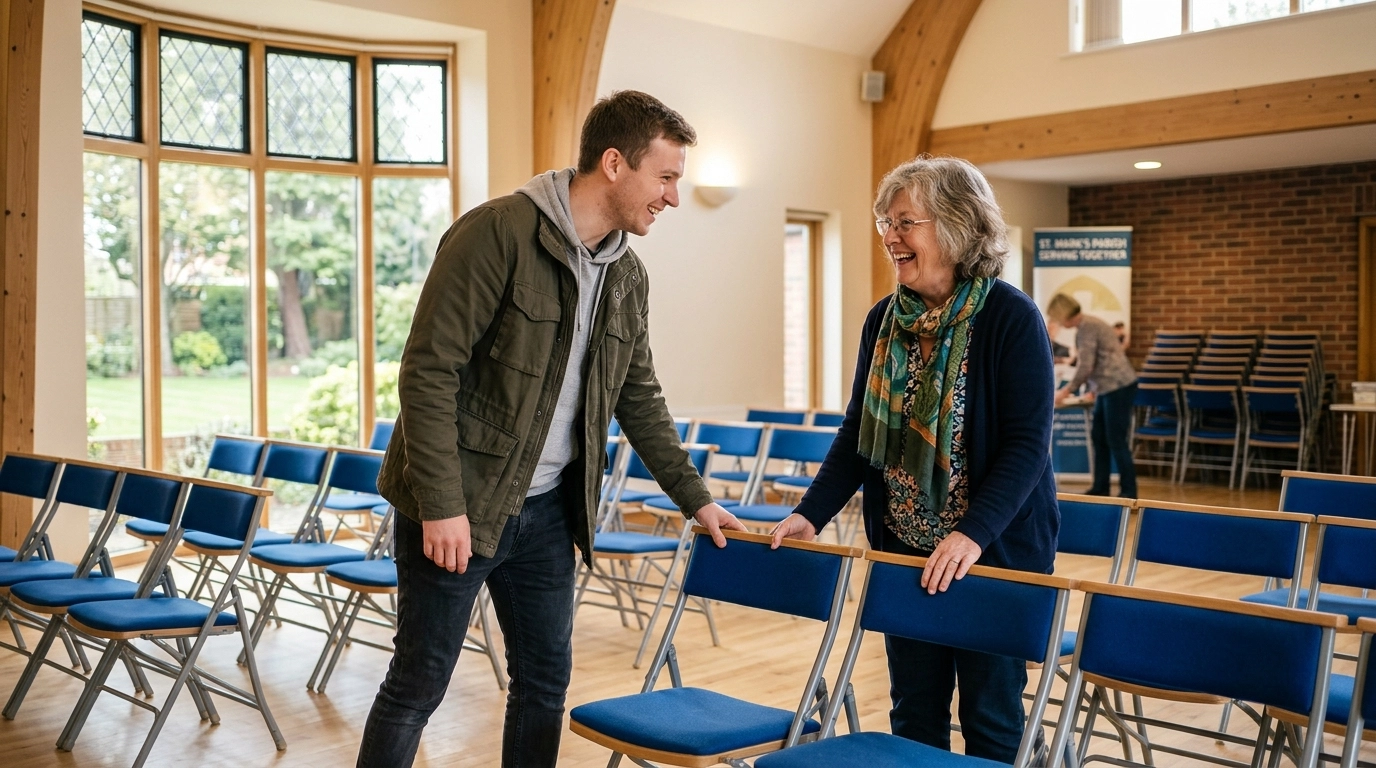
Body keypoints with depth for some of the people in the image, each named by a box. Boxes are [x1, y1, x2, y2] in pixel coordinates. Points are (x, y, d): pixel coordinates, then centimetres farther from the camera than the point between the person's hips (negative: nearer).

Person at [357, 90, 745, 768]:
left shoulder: (627, 275, 6)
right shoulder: (498, 233, -17)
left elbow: (639, 398, 16)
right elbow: (429, 371, -18)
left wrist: (695, 499, 16)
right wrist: (442, 504, -21)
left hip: (547, 510, 7)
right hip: (456, 507, -7)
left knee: (546, 681, 13)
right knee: (419, 684, 2)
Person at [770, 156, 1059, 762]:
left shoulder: (1011, 318, -14)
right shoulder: (884, 321, 4)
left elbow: (1027, 442, -18)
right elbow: (859, 432, 9)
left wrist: (972, 534, -29)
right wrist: (811, 512, -2)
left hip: (996, 548, -5)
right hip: (904, 548, 5)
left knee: (990, 713, 6)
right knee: (913, 711, 13)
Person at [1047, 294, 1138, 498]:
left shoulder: (1086, 327, -15)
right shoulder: (1086, 325, 15)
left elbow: (1086, 367, -18)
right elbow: (1085, 365, 23)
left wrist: (1066, 391, -8)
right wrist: (1069, 388, 24)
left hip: (1118, 387, -10)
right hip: (1108, 388, 10)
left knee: (1116, 441, -6)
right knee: (1099, 438, 12)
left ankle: (1128, 492, 0)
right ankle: (1100, 488, 17)